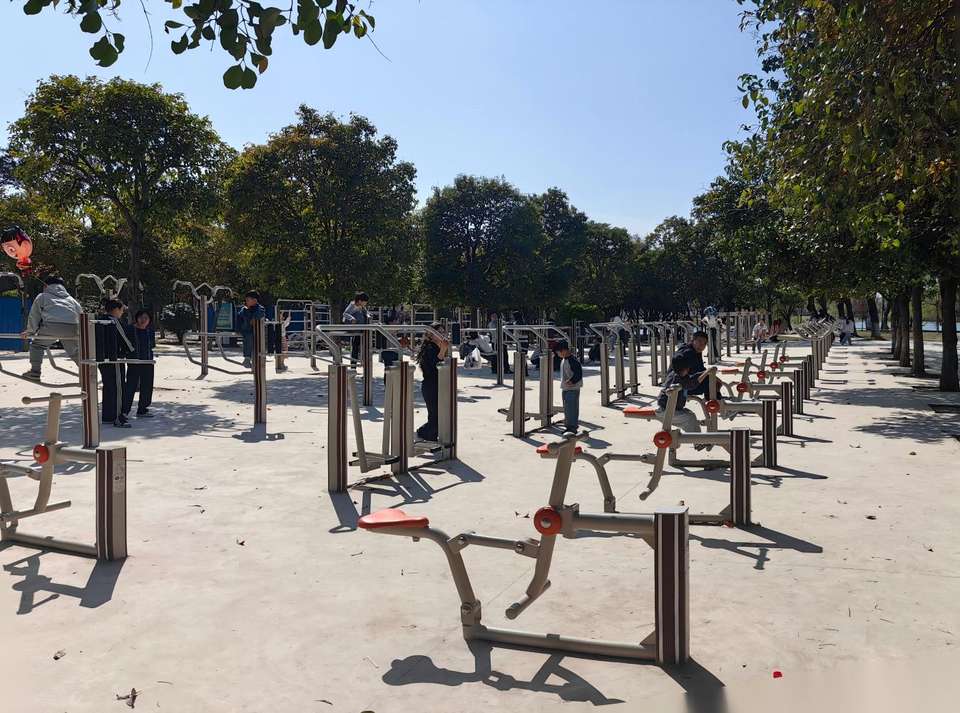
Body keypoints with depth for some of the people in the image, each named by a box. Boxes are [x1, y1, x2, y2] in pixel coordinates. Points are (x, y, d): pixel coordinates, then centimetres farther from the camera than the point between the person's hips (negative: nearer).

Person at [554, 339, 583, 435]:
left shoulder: (573, 360, -17)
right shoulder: (563, 359, 12)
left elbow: (579, 373, -20)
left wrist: (572, 381, -24)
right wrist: (564, 382, 12)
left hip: (572, 388, -9)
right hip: (565, 388, 9)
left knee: (572, 408, -9)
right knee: (566, 408, 14)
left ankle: (573, 427, -6)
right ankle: (568, 426, 23)